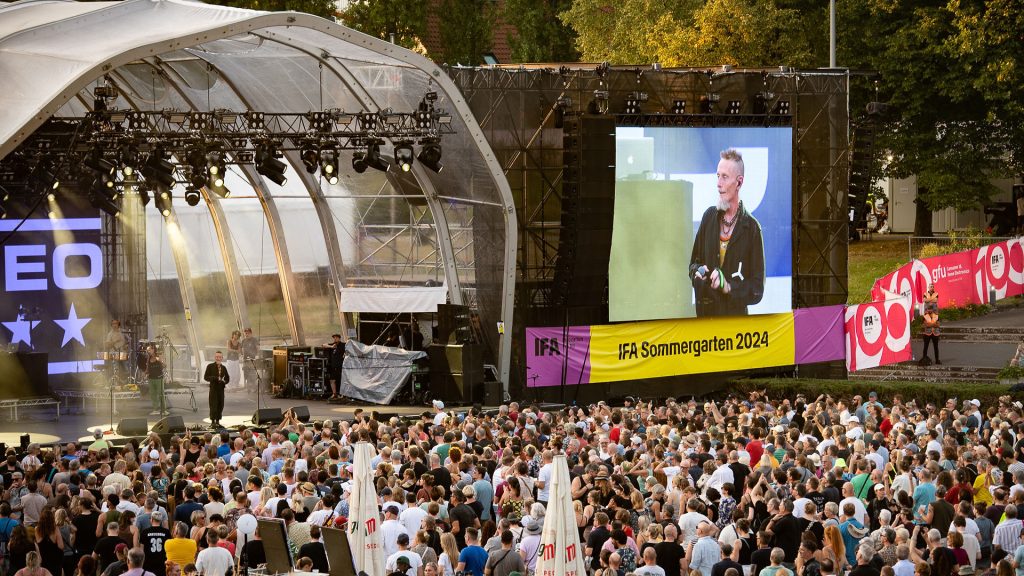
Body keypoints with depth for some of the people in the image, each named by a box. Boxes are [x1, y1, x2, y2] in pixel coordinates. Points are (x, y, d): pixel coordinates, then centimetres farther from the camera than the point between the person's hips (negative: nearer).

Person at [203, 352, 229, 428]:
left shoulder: (223, 368, 12)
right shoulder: (210, 366, -2)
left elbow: (227, 378, 19)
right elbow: (206, 377, -8)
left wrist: (224, 381, -5)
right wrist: (215, 378, -20)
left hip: (221, 389, 5)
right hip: (213, 388, -5)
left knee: (220, 405, 6)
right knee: (213, 405, -7)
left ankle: (217, 421, 15)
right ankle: (213, 421, -1)